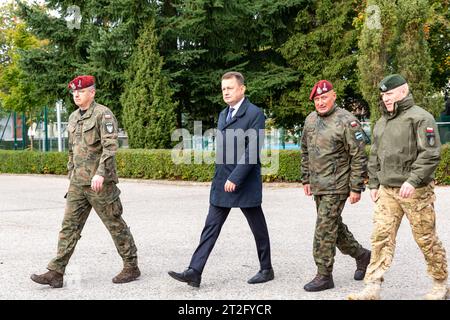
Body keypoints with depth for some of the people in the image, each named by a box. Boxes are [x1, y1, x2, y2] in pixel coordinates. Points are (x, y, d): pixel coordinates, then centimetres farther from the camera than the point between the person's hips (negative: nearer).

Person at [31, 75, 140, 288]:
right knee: (69, 225, 2)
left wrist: (100, 173, -30)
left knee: (116, 225, 2)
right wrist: (71, 176, 21)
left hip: (100, 182, -7)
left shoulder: (103, 114, -10)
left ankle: (131, 267, 15)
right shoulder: (74, 118, 15)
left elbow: (111, 146, -20)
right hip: (78, 183, 7)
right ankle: (56, 273, 1)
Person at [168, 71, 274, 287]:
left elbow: (252, 150, -18)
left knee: (258, 228, 7)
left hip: (246, 183, -7)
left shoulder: (254, 114, -11)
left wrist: (235, 178, -21)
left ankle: (266, 269, 23)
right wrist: (220, 178, 18)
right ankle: (194, 272, -1)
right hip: (221, 182, 7)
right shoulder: (223, 114, 15)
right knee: (211, 227, 1)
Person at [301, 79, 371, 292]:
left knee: (325, 229, -8)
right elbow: (305, 152, 19)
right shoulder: (310, 120, 10)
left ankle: (324, 276, 2)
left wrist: (356, 188, -15)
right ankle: (361, 255, 36)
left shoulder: (347, 121, -13)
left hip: (336, 186, -8)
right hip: (317, 185, 8)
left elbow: (358, 157, -13)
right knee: (333, 226, 17)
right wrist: (306, 179, 17)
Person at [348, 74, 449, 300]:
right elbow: (374, 157, 22)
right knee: (381, 236, -2)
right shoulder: (381, 123, 16)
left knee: (426, 239, 4)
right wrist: (374, 184, 15)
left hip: (415, 191, -6)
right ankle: (372, 288, -2)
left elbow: (431, 154, -17)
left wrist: (413, 181, -24)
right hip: (387, 190, 7)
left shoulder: (420, 118, -9)